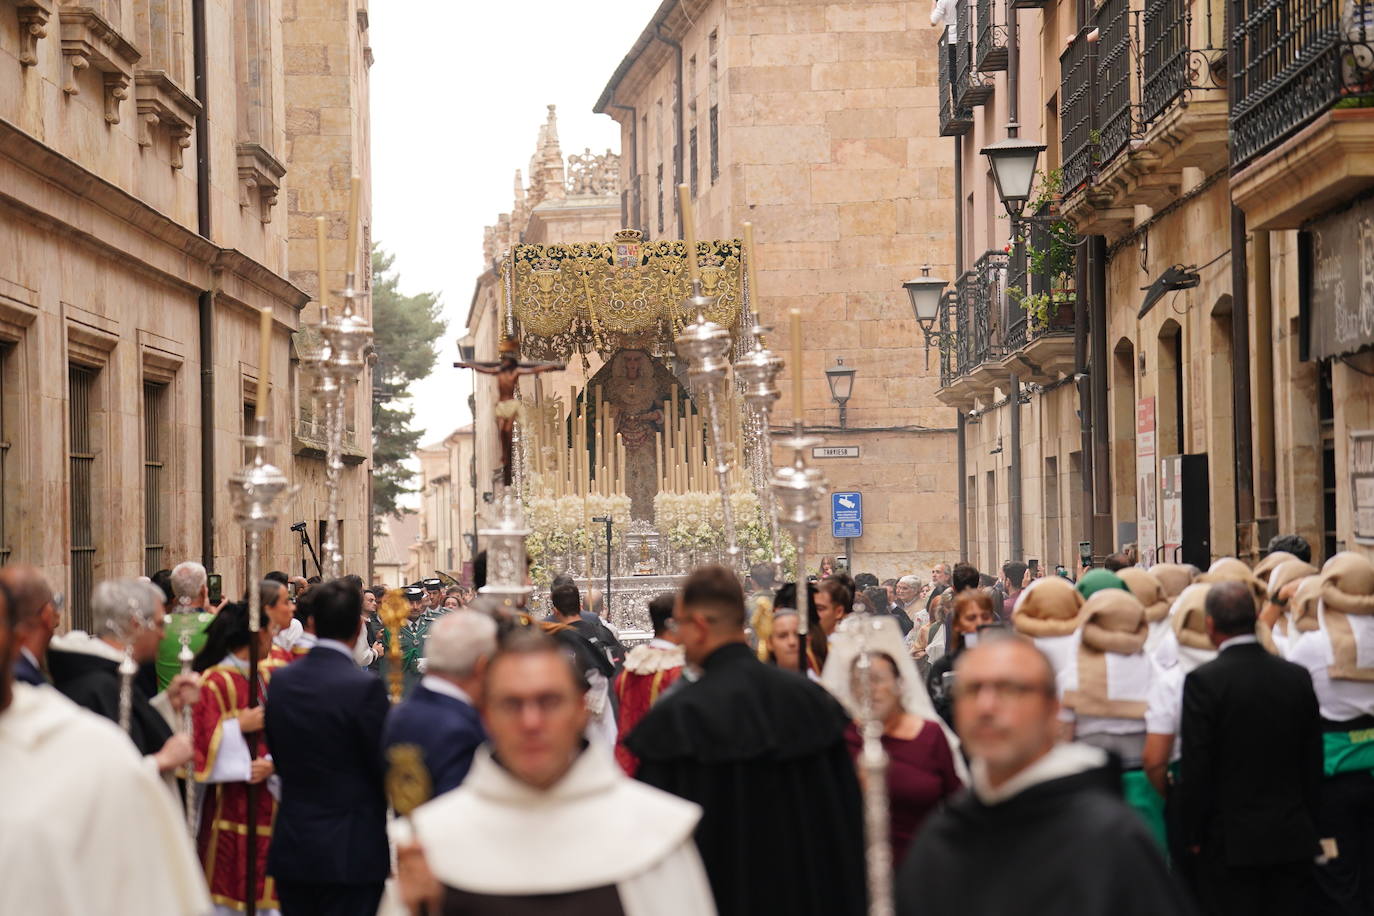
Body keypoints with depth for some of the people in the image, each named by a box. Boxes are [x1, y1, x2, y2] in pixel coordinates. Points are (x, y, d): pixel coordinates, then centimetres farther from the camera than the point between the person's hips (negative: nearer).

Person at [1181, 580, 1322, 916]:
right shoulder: (1297, 677, 3)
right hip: (1293, 838, 4)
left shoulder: (1203, 681, -12)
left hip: (1229, 839, -4)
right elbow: (1313, 759, 8)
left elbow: (1196, 769, -12)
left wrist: (1193, 835, -2)